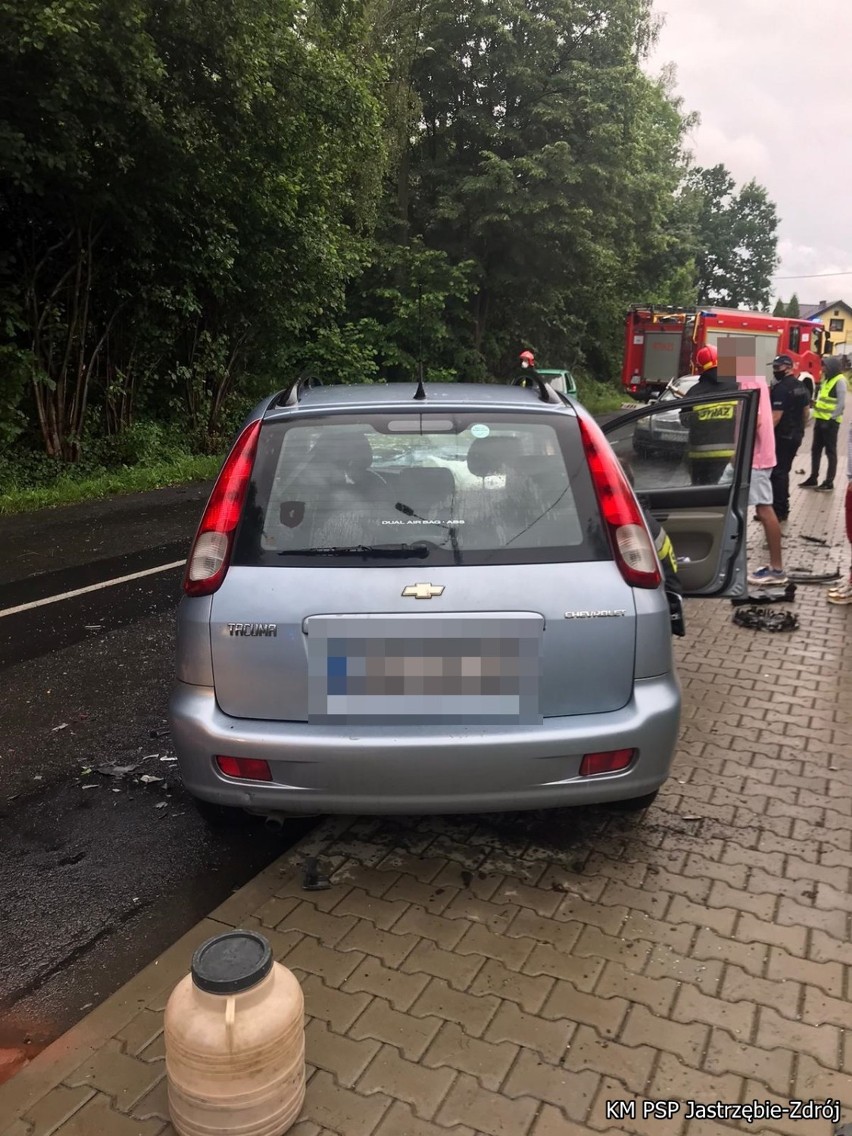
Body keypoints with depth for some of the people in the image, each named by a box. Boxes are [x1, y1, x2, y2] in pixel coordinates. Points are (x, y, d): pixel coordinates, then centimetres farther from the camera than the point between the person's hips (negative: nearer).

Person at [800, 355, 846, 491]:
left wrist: (831, 419, -18)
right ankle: (813, 479, 21)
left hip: (830, 422, -8)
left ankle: (829, 483, 4)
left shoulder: (839, 381, -12)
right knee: (815, 450, 12)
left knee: (830, 452, -1)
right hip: (820, 420, 8)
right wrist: (815, 403, 7)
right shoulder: (826, 379, 15)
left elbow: (841, 403, -16)